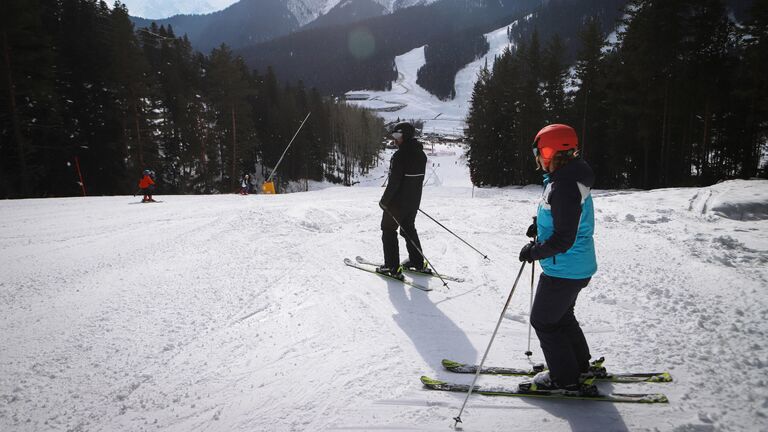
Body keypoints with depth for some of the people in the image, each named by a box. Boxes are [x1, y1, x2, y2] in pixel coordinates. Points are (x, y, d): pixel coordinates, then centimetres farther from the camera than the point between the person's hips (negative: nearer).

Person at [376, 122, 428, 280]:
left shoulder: (400, 155, -21)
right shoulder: (421, 154, 6)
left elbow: (394, 182, -23)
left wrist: (384, 200, -13)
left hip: (397, 201, -8)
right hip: (414, 201, 8)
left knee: (388, 231, 5)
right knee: (409, 229, 22)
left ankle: (392, 268, 5)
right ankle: (418, 262, 28)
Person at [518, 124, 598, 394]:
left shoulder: (564, 187, -27)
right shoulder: (567, 178, 6)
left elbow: (564, 239, -28)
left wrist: (534, 252, -16)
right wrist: (540, 225, 9)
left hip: (563, 270, -10)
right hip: (577, 267, 10)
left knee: (543, 321, 5)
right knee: (561, 316, 25)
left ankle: (565, 378, 18)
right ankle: (581, 366, 39)